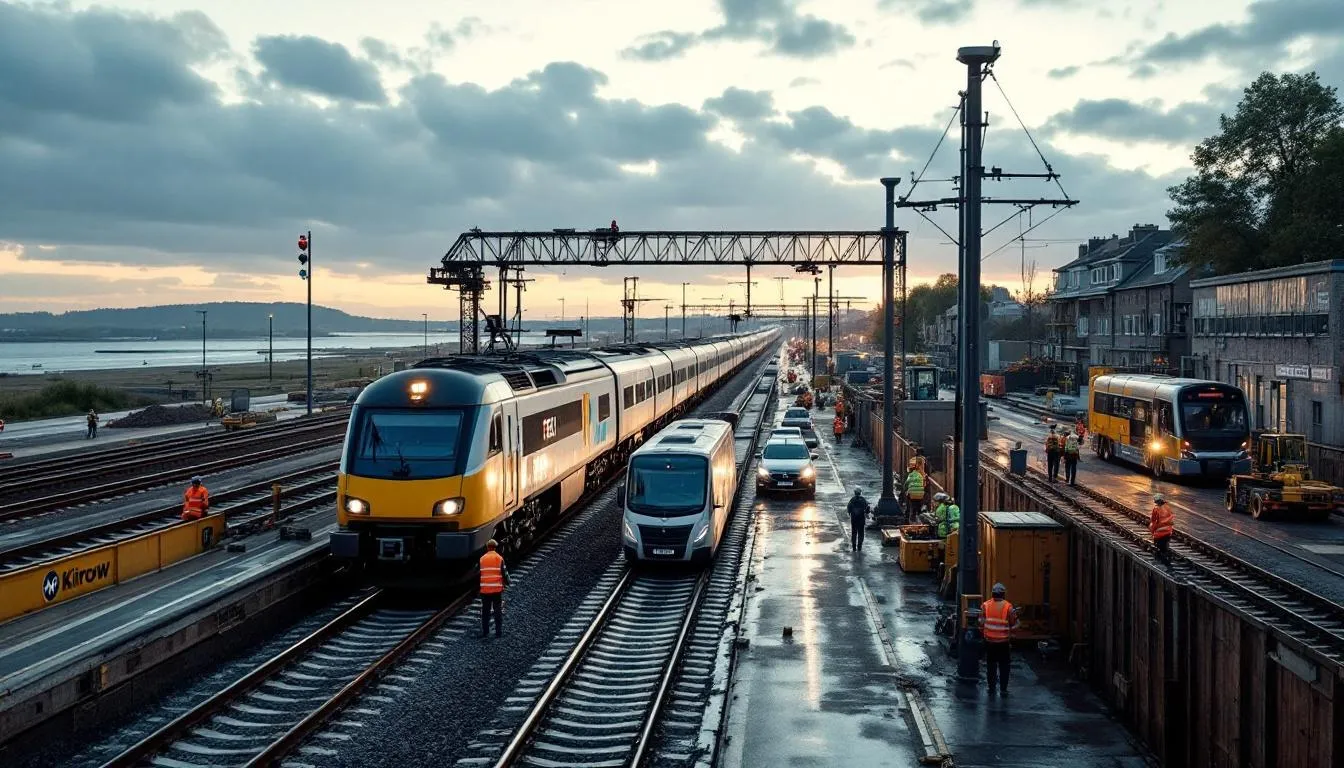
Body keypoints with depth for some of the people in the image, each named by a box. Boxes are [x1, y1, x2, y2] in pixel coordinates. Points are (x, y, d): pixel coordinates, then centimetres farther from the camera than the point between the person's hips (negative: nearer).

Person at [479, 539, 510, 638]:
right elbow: (504, 573, -3)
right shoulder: (499, 558, -3)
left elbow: (478, 573, 7)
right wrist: (506, 582, 15)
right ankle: (498, 632, 4)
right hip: (497, 589, -2)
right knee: (498, 611, 6)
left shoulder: (482, 559, 3)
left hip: (485, 589, 2)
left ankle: (485, 632, 12)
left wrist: (478, 586, 20)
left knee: (485, 612, 11)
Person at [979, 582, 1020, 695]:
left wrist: (983, 633, 15)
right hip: (1004, 642, -2)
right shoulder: (1008, 607, -9)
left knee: (991, 666, 12)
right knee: (1004, 666, 10)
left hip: (989, 641, 2)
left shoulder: (985, 605, -3)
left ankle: (991, 689, 16)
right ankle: (1003, 689, 10)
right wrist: (1014, 615, 14)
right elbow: (1013, 625, -5)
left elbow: (981, 622, 0)